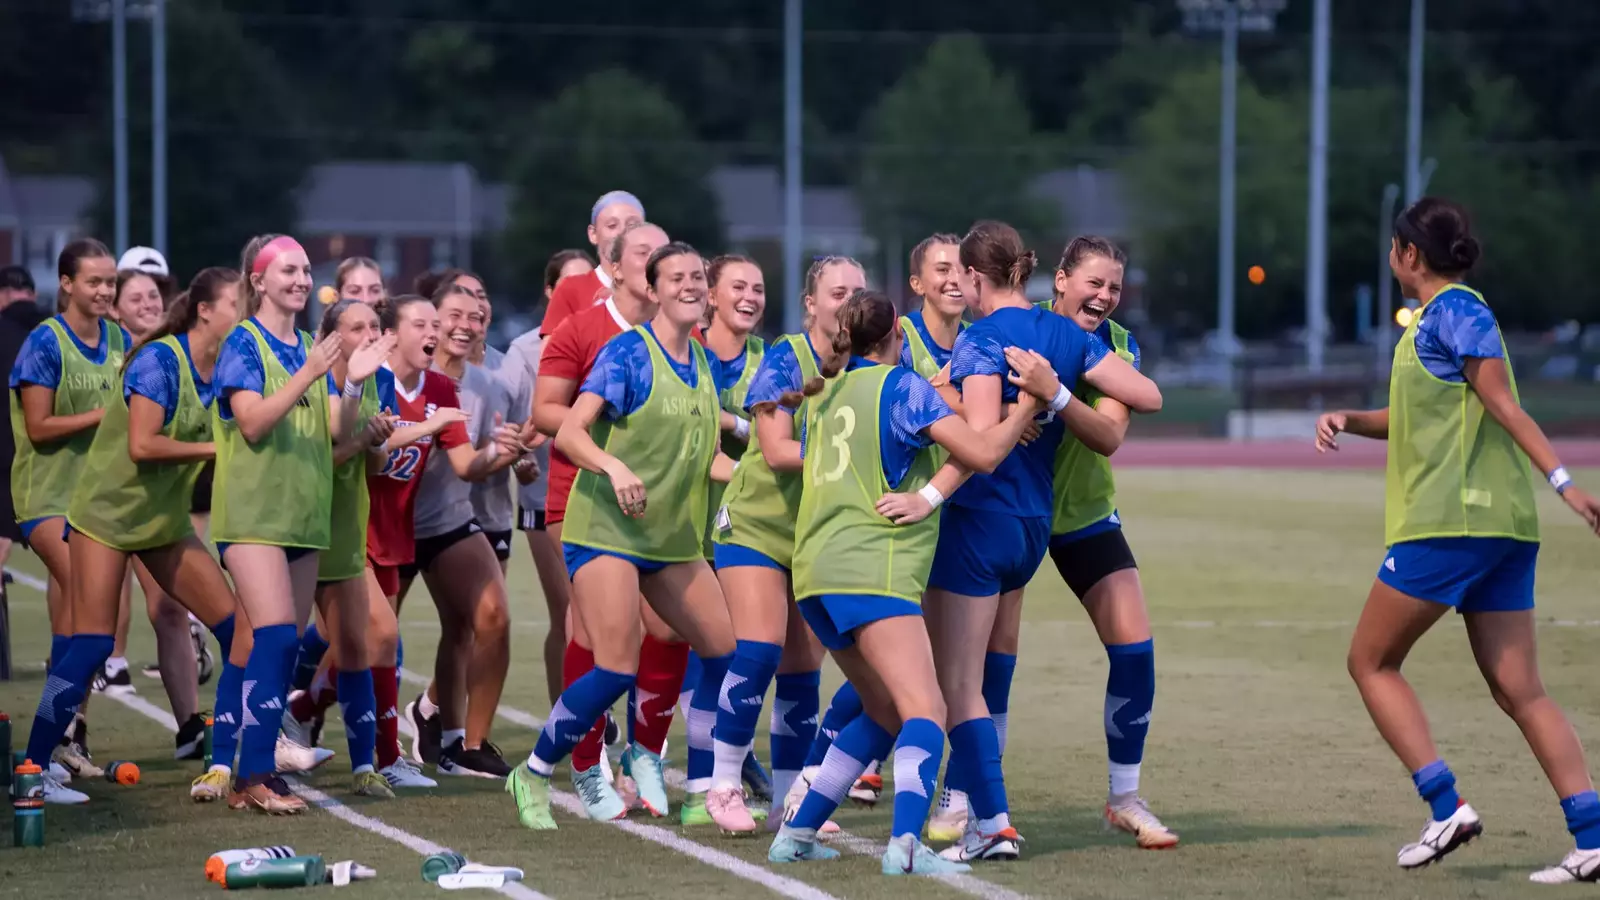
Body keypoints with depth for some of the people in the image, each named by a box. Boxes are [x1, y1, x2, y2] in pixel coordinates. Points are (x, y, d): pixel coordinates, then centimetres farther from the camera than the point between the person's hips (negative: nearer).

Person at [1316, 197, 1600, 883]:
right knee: (1518, 690, 4)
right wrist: (1349, 420, 12)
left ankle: (1446, 806, -8)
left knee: (1371, 661, 3)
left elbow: (1503, 403, -16)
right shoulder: (1431, 319, 21)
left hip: (1449, 520, -9)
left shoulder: (1455, 312, -7)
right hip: (1500, 524, 9)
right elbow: (1420, 416, 29)